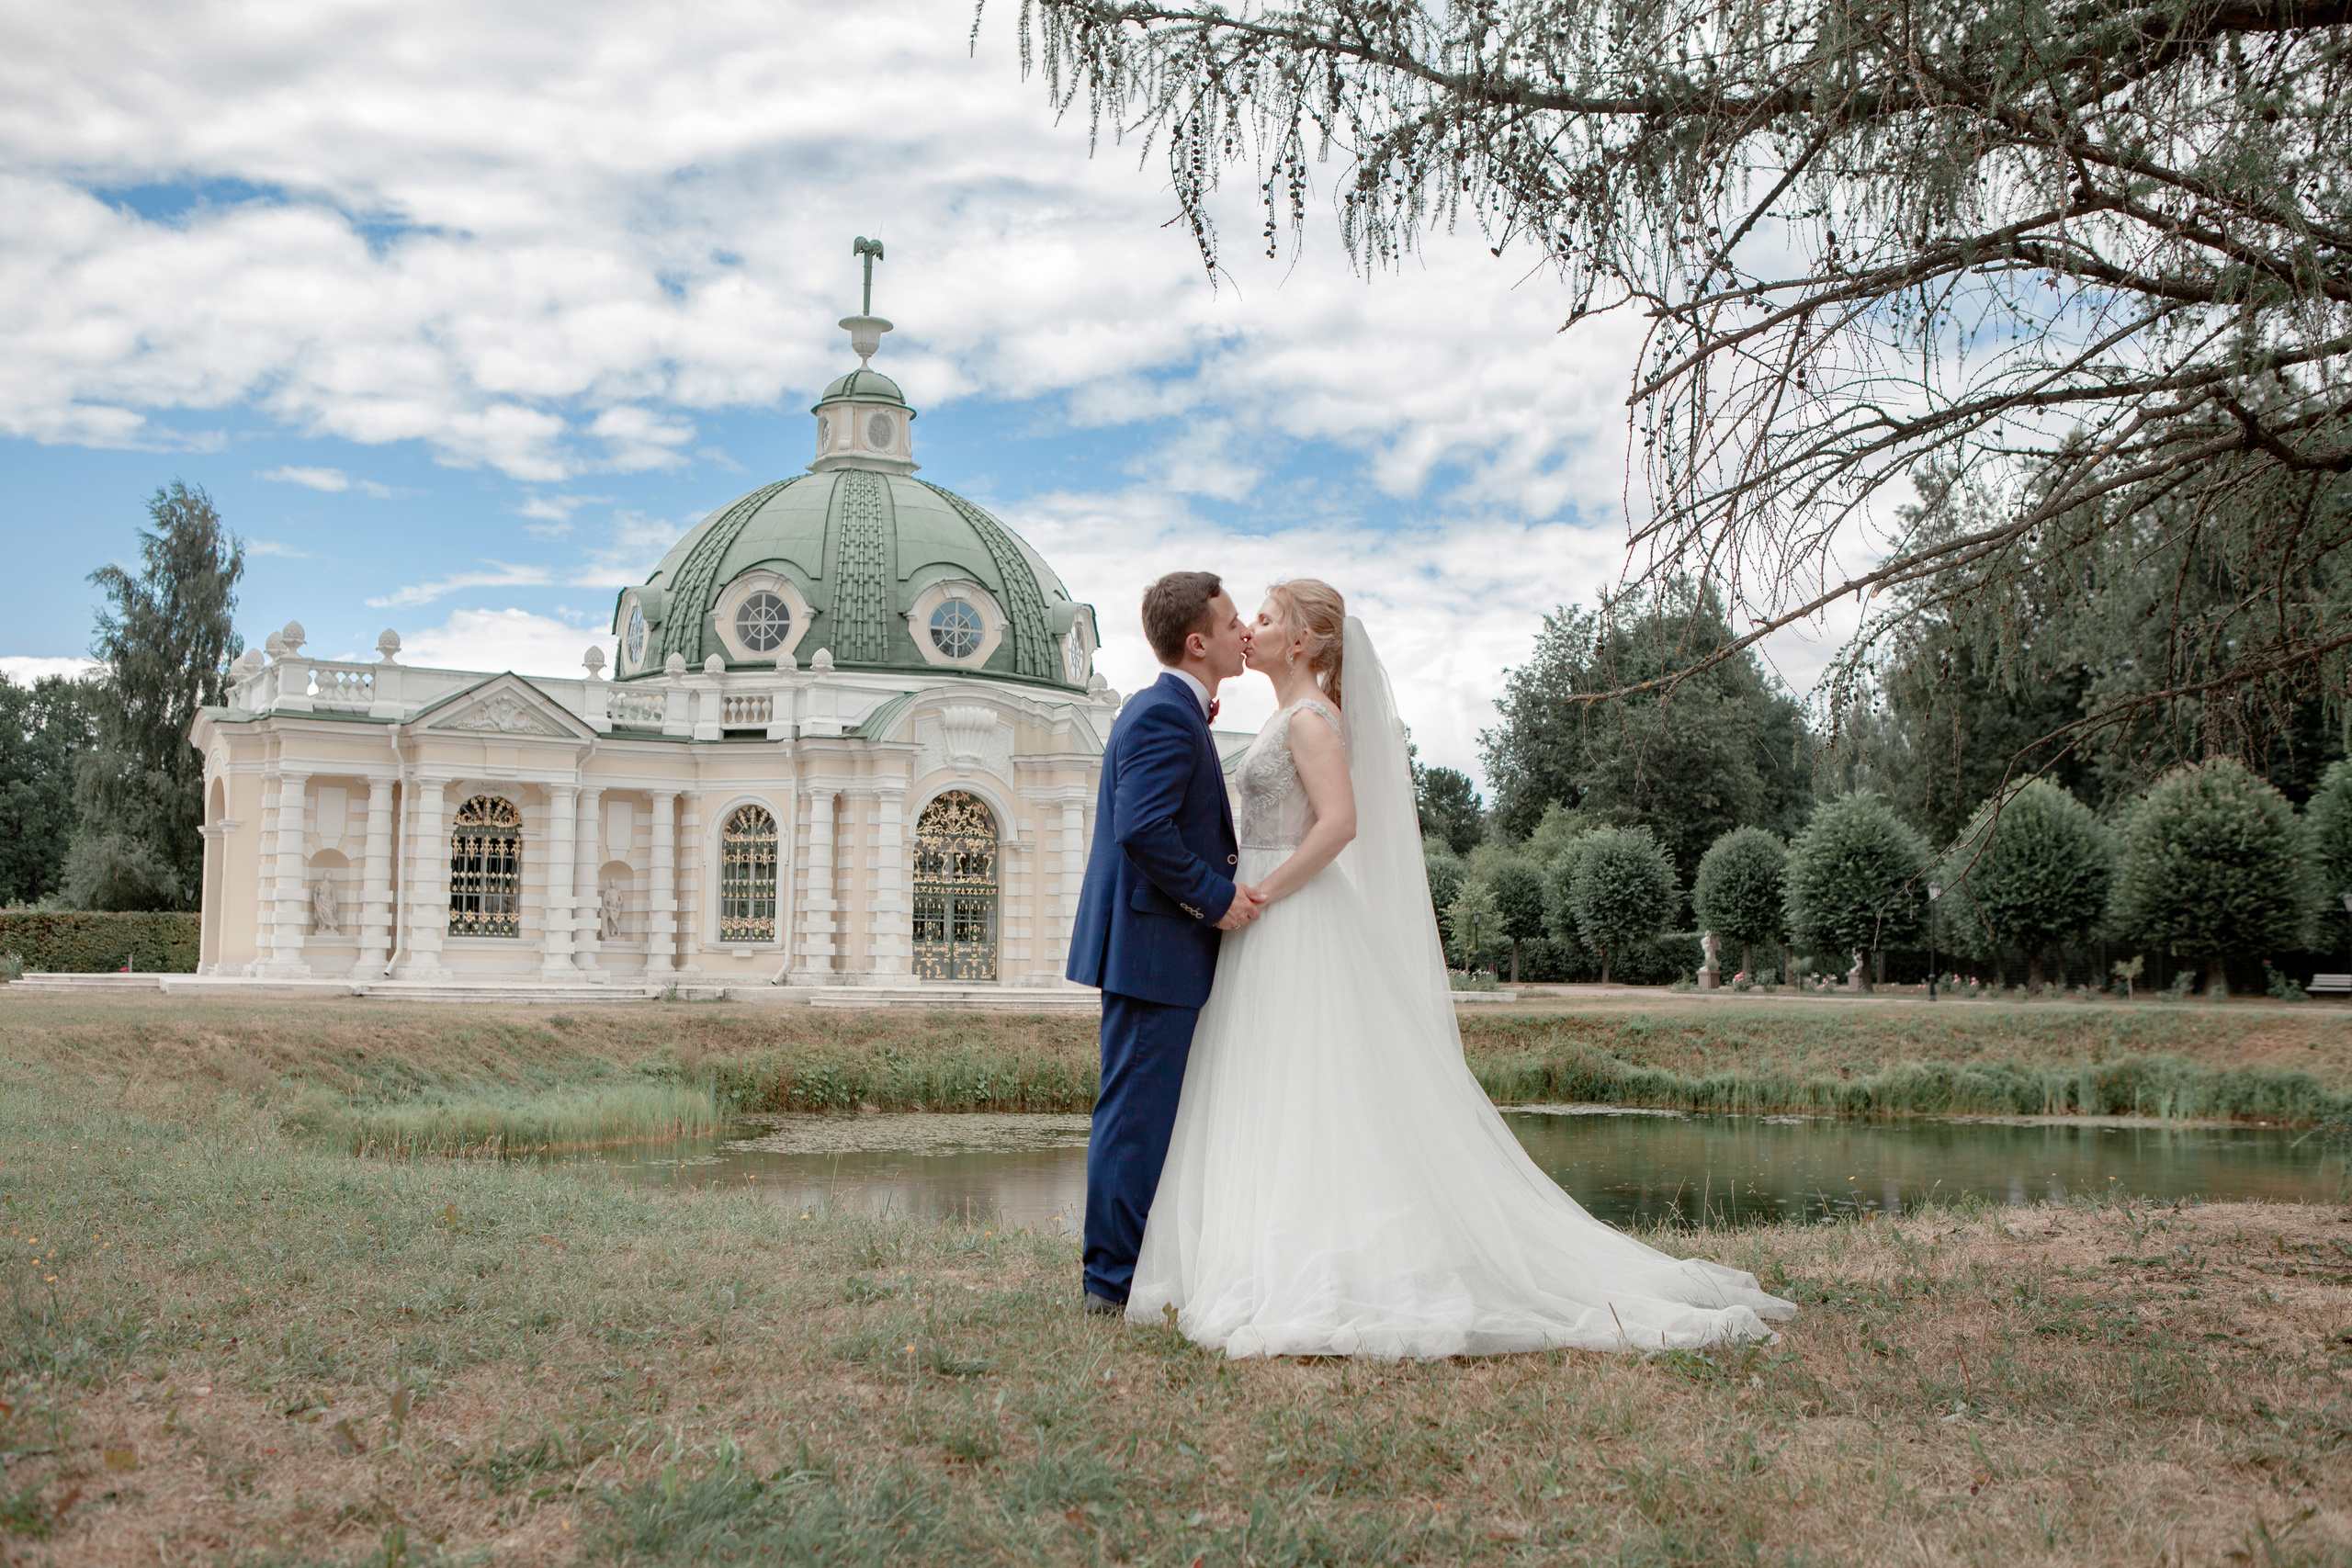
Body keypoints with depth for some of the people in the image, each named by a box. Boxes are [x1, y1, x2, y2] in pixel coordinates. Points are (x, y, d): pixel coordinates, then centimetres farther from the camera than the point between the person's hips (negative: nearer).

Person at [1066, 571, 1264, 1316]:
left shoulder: (1165, 709, 18)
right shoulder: (1166, 715, -16)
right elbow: (1142, 832, -26)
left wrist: (1230, 875, 11)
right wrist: (1218, 897, -17)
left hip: (1152, 947, 11)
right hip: (1153, 948, -11)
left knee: (1138, 1114, 15)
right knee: (1138, 1113, -4)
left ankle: (1120, 1270, 23)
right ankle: (1117, 1279, 2)